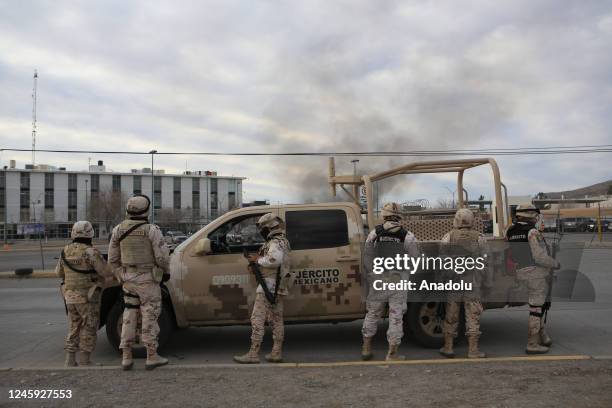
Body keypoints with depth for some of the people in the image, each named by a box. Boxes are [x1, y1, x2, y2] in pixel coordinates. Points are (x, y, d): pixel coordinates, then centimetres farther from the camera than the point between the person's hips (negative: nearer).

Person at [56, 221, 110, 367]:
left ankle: (70, 361, 17)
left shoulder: (65, 251, 3)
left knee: (73, 329, 17)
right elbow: (107, 272, -16)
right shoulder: (90, 252, -17)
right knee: (88, 331, 5)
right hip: (87, 298, -6)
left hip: (70, 297, 6)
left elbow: (59, 272, 15)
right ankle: (84, 363, 8)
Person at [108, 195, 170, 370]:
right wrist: (165, 269, 5)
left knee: (129, 317, 12)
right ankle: (152, 357, 9)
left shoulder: (118, 229, 1)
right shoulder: (152, 230, -14)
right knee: (150, 317, 3)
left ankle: (126, 358, 15)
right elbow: (162, 257, -15)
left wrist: (121, 276, 17)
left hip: (128, 279, 5)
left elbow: (112, 259, 5)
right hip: (148, 280, -5)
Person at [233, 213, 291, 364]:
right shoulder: (282, 242, 18)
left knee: (257, 320, -6)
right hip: (279, 288, 10)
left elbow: (274, 260, -33)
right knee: (277, 320, 12)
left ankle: (253, 354, -3)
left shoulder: (275, 243, -14)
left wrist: (258, 259, -18)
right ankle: (276, 353, 16)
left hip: (268, 287, -10)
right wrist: (256, 265, 7)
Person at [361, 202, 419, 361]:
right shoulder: (408, 237, -6)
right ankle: (392, 354, 11)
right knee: (396, 317, 7)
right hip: (398, 282, -2)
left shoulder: (374, 234, -2)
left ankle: (366, 348, 23)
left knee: (372, 314, 16)